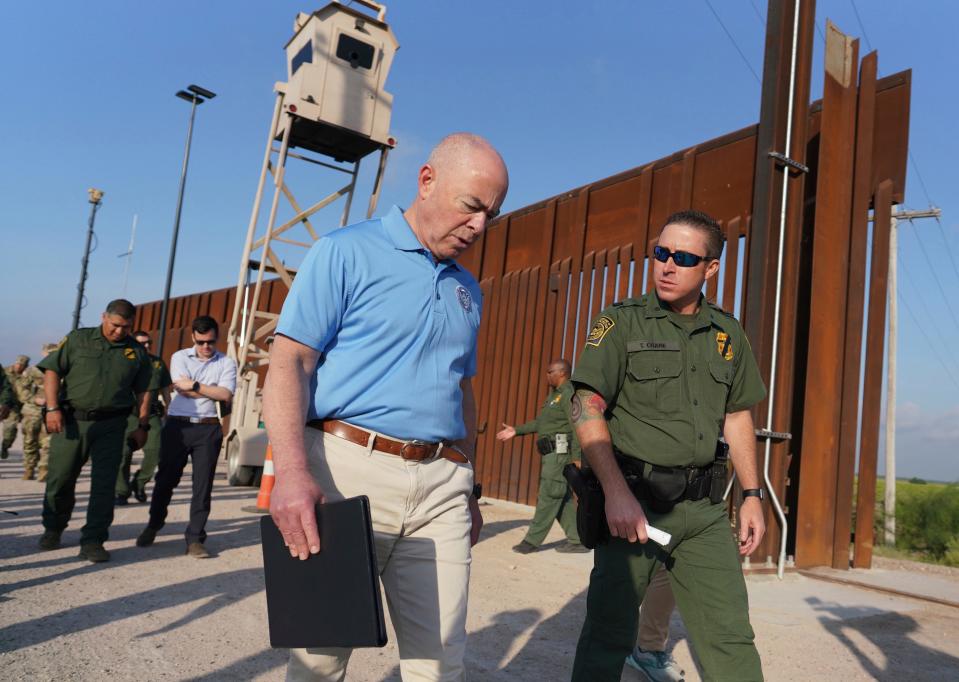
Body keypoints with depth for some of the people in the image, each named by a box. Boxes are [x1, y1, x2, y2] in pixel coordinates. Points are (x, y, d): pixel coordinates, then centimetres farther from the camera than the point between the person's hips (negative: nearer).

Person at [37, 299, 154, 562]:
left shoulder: (137, 352, 8)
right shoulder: (77, 339, 3)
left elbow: (143, 391, 11)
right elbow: (52, 371, 0)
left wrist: (143, 425, 5)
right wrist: (52, 408, -10)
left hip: (111, 425, 0)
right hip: (71, 420, 0)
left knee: (104, 484, -2)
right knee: (60, 478, 10)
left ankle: (92, 541, 5)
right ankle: (52, 529, 34)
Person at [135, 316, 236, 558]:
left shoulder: (226, 363, 6)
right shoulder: (179, 357, 7)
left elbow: (226, 395, -9)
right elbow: (182, 389, -7)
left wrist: (195, 386, -9)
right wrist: (213, 391, -5)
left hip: (208, 429, 0)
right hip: (177, 426, 1)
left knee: (203, 485, -1)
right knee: (166, 479, 9)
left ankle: (194, 538, 6)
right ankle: (153, 525, 31)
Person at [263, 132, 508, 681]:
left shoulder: (469, 290, 18)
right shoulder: (347, 253, -1)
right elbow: (289, 362, -8)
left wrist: (468, 489, 23)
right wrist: (292, 471, -21)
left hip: (441, 484, 5)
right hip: (347, 469, -5)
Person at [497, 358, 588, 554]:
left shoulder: (569, 393, -12)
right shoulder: (554, 394, 20)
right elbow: (540, 422, 24)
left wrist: (577, 457, -25)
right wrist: (516, 430, 22)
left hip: (561, 452, -10)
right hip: (552, 454, 10)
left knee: (548, 496, -4)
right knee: (562, 498, 11)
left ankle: (532, 540, 1)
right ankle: (577, 540, 15)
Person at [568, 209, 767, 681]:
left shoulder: (727, 333, 11)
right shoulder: (622, 322, -3)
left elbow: (737, 417, 18)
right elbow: (587, 409, -12)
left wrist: (752, 494, 12)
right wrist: (617, 493, -21)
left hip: (704, 509, 4)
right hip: (635, 502, -4)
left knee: (731, 635, 9)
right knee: (610, 632, 4)